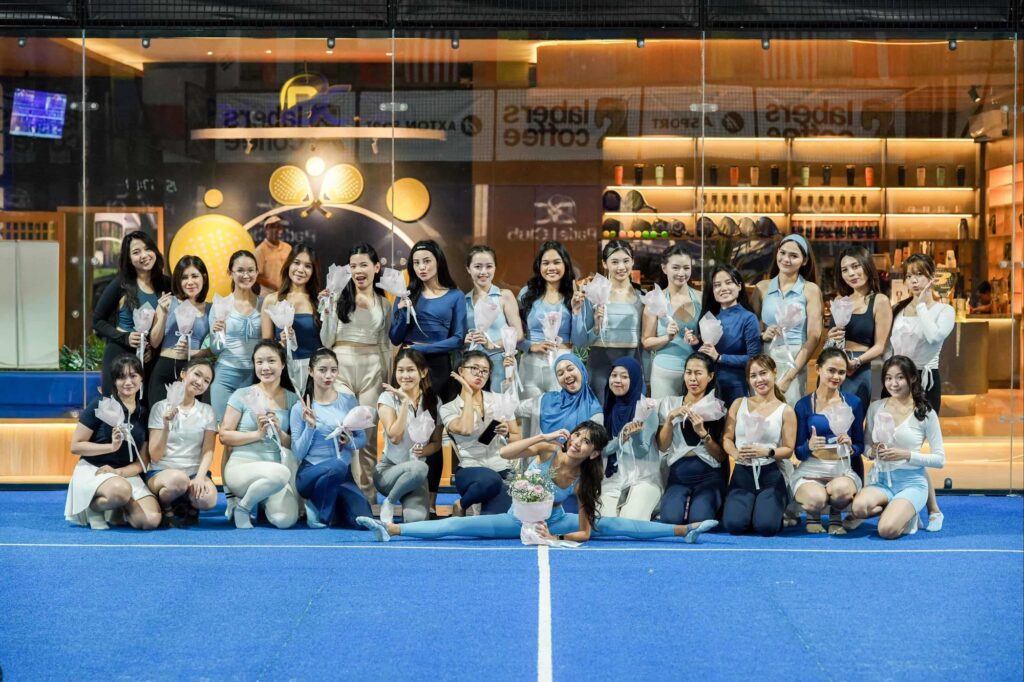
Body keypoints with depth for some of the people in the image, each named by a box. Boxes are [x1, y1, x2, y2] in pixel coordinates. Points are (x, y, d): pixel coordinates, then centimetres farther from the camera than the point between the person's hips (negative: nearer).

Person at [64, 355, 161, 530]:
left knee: (151, 520, -23)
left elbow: (141, 462, 8)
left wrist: (118, 471, -13)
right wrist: (111, 447, -18)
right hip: (92, 470, -5)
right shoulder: (100, 405, -4)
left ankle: (114, 509, 8)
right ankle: (93, 506, -7)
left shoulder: (144, 414, 8)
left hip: (127, 474, 5)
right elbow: (75, 446, -6)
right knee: (121, 490, -41)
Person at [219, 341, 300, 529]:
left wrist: (280, 433, -12)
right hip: (242, 466, -4)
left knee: (286, 519, -25)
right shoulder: (242, 395, -1)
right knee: (280, 473, -38)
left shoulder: (292, 399, 7)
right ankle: (242, 507, -7)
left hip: (274, 470, 4)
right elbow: (224, 436, -3)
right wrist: (258, 434, -15)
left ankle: (260, 501, 13)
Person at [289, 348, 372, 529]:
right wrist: (310, 426, -17)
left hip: (343, 475, 3)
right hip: (310, 473, -3)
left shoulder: (349, 401, 4)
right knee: (337, 466, -39)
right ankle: (316, 509, -10)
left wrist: (350, 442, -10)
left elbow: (362, 438, 12)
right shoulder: (300, 408, -3)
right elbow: (298, 453, -3)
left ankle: (332, 505, 13)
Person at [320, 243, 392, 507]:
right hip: (342, 366, -3)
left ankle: (367, 497, 9)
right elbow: (326, 341, -1)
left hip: (373, 368, 3)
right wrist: (327, 311, -12)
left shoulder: (384, 304, 11)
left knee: (368, 434, 3)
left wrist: (388, 377, 11)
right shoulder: (339, 298, -1)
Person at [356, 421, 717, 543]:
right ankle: (390, 529, -26)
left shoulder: (585, 479, -17)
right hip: (520, 517, -1)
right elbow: (505, 453, -35)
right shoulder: (549, 450, -20)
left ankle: (684, 530, -3)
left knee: (613, 525, -9)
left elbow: (584, 532, -16)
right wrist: (544, 436, -39)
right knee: (458, 525, -19)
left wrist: (555, 538, -30)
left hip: (554, 521, 1)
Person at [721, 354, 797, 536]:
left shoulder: (786, 411, 2)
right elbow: (727, 438, 5)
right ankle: (750, 507, 15)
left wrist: (767, 452, -20)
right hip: (742, 473, 1)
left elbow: (788, 450, -1)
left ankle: (776, 507, 16)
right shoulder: (739, 404, 8)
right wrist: (736, 454, -16)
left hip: (770, 475, -1)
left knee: (766, 526, -23)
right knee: (733, 525, -23)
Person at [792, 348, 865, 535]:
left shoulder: (853, 403, 5)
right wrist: (809, 446, -21)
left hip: (843, 470, 1)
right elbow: (798, 452, 2)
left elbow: (860, 446, 10)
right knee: (816, 499, -36)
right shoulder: (804, 405, 1)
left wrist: (850, 447, -13)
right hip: (811, 470, -1)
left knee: (841, 489, -37)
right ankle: (813, 515, 6)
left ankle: (836, 517, 2)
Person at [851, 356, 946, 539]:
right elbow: (866, 446, 15)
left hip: (912, 482, -3)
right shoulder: (875, 408, 5)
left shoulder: (925, 413, -4)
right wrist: (873, 452, -10)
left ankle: (909, 515, 8)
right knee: (859, 506, -32)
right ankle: (893, 510, 2)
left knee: (887, 530, -28)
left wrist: (906, 455, -16)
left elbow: (940, 459, -3)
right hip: (881, 479, 3)